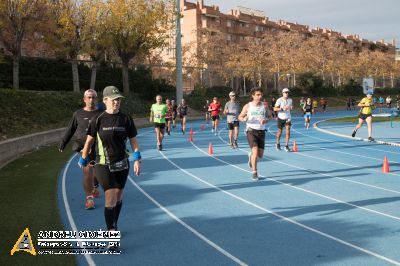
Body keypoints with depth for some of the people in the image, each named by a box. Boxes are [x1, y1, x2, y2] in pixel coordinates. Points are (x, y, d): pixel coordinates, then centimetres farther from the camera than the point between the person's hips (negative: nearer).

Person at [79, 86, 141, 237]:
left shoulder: (126, 119, -1)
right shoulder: (98, 120, -7)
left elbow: (133, 141, 3)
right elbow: (89, 141, 3)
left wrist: (137, 159, -5)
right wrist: (83, 160, 10)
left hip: (122, 164, 3)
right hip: (103, 164, -3)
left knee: (118, 198, 13)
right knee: (111, 199, -10)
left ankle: (114, 227, 35)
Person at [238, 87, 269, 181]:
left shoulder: (264, 106, 5)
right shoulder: (248, 106, -1)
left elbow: (268, 118, 12)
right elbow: (240, 117, 7)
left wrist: (265, 121, -11)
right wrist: (244, 119, -16)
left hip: (261, 131, 3)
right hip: (251, 131, -3)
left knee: (260, 155, 5)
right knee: (255, 151, -17)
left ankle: (251, 155, 41)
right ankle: (254, 173, -3)